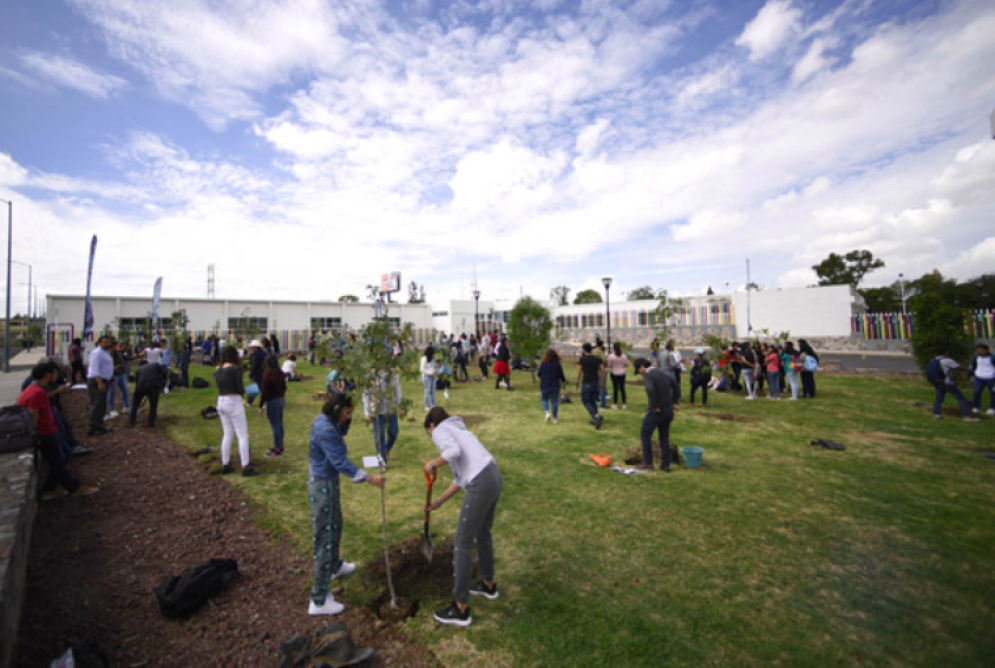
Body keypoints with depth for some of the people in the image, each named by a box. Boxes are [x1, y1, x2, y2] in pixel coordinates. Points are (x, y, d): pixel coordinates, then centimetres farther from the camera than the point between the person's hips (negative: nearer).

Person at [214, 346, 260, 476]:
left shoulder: (218, 370, 7)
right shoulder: (236, 369, -13)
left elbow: (220, 386, 4)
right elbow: (241, 389, -13)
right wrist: (242, 394, 6)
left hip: (221, 402, 7)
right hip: (234, 402, -7)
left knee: (227, 435, 18)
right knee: (243, 435, -1)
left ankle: (225, 465, 25)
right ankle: (245, 467, 0)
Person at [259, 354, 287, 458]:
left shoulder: (267, 374, -18)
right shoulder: (281, 373, 4)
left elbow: (264, 392, -17)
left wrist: (261, 406, -11)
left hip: (272, 402, -8)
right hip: (281, 400, 8)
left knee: (275, 426, -1)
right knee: (280, 424, 15)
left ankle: (277, 449, 6)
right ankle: (280, 446, 25)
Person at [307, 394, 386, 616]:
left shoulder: (326, 421, 0)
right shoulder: (325, 430, -28)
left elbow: (341, 433, 20)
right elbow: (341, 463, -29)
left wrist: (345, 421, 1)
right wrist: (369, 478, -28)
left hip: (328, 481, 10)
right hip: (322, 485, -10)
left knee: (335, 525, 28)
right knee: (324, 538, 0)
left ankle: (335, 566, 52)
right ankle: (318, 600, 13)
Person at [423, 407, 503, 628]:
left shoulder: (440, 431, 3)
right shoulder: (457, 430, 27)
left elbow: (453, 451, -21)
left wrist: (432, 464, -3)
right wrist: (439, 502, 31)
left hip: (480, 485, -9)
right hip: (494, 477, 9)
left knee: (462, 545, 7)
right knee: (482, 533, 29)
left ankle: (460, 610, 22)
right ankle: (488, 585, 50)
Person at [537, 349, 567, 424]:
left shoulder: (543, 364, -9)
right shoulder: (558, 364, -5)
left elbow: (539, 374, -2)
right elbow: (561, 375, -1)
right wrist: (564, 382, 17)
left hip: (545, 386, -1)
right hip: (555, 386, 1)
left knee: (544, 399, 17)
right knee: (554, 402, 8)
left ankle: (547, 412, -7)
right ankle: (554, 419, 11)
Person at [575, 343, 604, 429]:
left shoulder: (582, 359, -7)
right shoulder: (597, 358, 5)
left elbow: (579, 372, -10)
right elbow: (603, 371, 1)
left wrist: (577, 383, 2)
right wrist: (601, 382, 9)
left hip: (586, 384, -5)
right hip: (595, 383, 5)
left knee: (586, 401, 4)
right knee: (593, 401, 17)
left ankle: (596, 416, -16)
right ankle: (594, 419, 19)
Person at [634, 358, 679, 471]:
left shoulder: (647, 375, -16)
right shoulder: (662, 372, 8)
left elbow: (650, 390, -35)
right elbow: (674, 383, 17)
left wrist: (654, 406, -22)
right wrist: (674, 402, 16)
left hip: (656, 411, -7)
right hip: (668, 410, 8)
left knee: (645, 435, 8)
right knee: (664, 437, 16)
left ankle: (648, 462, 11)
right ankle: (665, 465, 21)